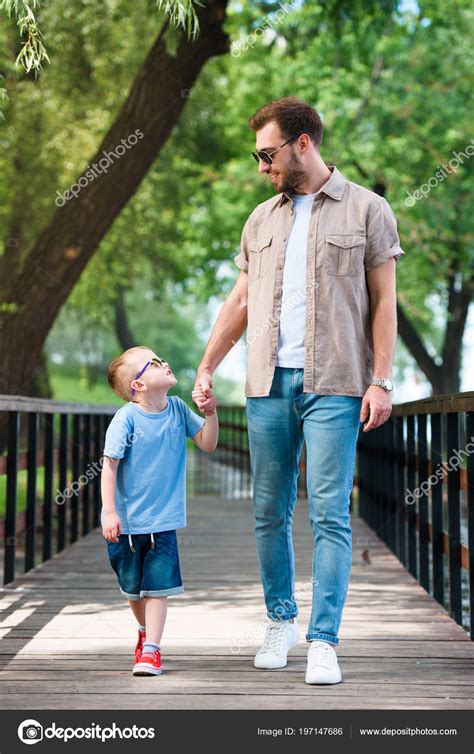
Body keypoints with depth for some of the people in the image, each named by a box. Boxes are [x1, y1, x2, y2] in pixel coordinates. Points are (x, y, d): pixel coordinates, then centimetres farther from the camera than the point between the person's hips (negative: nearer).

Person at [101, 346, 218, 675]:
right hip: (126, 521, -2)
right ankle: (146, 631, 39)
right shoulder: (126, 419, -15)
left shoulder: (178, 409, -1)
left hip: (163, 521, 2)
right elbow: (110, 465, -14)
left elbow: (208, 444, 6)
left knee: (158, 586, -7)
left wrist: (211, 413, -11)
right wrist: (109, 512, -18)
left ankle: (150, 649, -1)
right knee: (133, 589, 14)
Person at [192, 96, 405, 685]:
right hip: (268, 385, 5)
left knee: (330, 515, -6)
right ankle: (280, 620, 24)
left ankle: (323, 641, -2)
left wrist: (381, 381, -7)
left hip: (334, 386, -4)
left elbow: (383, 302, 1)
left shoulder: (367, 210, 4)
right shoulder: (262, 220, 17)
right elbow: (240, 301, 19)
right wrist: (205, 369, 12)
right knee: (270, 513, 8)